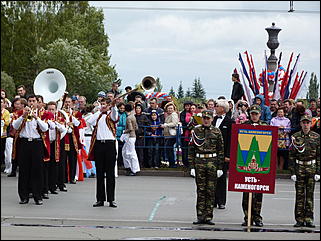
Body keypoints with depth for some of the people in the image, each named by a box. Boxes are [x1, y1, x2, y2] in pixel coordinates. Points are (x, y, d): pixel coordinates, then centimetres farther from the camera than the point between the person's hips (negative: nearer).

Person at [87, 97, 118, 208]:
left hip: (110, 144, -4)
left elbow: (114, 114, -19)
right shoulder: (98, 115, 17)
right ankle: (100, 199, 11)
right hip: (98, 144, 4)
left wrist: (113, 105, -39)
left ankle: (111, 199, 2)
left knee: (110, 173, -1)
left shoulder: (111, 115, 5)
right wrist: (99, 112, 4)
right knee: (99, 173, 6)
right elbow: (89, 122, 1)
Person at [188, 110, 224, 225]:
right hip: (199, 162, 0)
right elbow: (191, 149, 5)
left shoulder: (216, 131, 5)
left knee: (211, 190, 2)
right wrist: (192, 166, -1)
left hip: (212, 163, 0)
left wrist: (220, 167, 0)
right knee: (200, 190, 2)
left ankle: (208, 217, 8)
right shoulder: (196, 131, 5)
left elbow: (221, 150, 5)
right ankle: (200, 216, 6)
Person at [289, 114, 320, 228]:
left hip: (311, 169, 0)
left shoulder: (316, 137, 3)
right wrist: (292, 172, -4)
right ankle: (300, 219, 6)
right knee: (300, 194, 1)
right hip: (299, 168, 0)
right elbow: (291, 156, 2)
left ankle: (309, 219, 7)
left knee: (310, 194, 2)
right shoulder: (295, 137, 2)